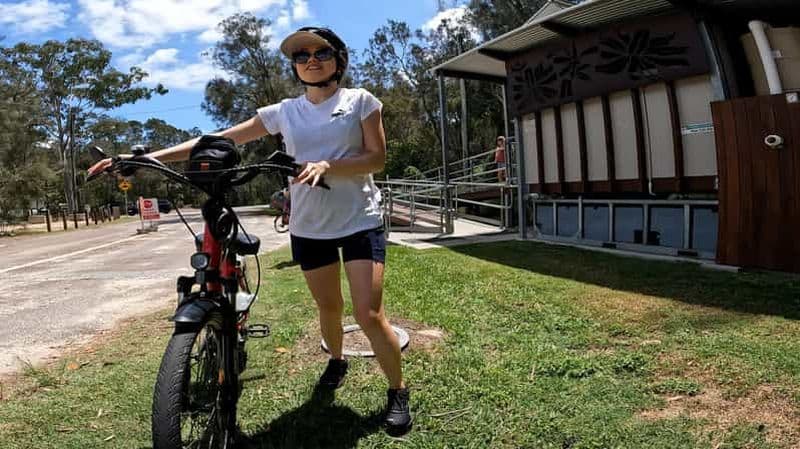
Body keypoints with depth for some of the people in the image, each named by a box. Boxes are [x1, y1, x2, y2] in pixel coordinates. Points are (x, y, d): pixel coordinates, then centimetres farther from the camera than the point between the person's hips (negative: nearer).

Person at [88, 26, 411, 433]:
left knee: (369, 314, -9)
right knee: (328, 308, 14)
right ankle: (336, 360, 44)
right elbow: (218, 140, 0)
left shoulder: (360, 101, 0)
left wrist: (326, 165, -23)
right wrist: (142, 158, -7)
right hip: (308, 227, 3)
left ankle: (398, 392, 11)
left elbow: (377, 157, -5)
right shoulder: (285, 112, 4)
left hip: (360, 221, -3)